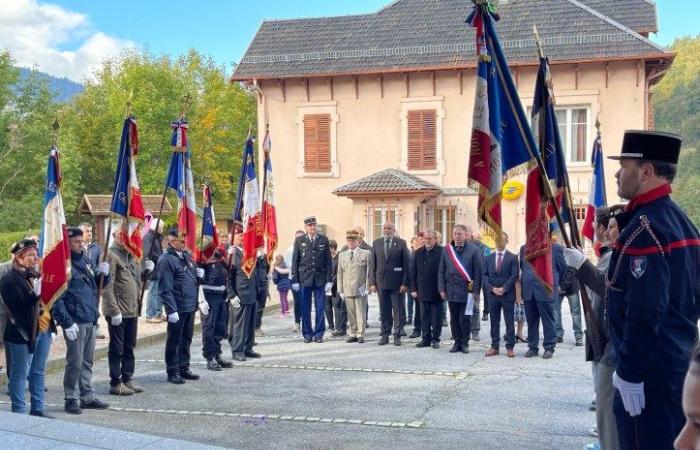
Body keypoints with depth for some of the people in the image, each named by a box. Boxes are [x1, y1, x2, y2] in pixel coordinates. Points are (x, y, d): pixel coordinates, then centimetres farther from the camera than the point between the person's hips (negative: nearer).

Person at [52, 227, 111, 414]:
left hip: (91, 320, 8)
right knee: (75, 363, -1)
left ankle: (88, 397, 23)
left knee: (87, 362, 14)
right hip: (75, 322, -8)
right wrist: (67, 323, -21)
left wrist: (103, 274, 2)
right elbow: (57, 299, -16)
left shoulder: (85, 260, 13)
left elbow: (97, 285, 23)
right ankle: (71, 399, 10)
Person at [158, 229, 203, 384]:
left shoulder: (186, 255, 11)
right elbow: (165, 288, -18)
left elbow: (193, 273, 27)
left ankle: (184, 369, 27)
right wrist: (171, 310, -21)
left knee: (186, 339, 16)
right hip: (177, 308, -8)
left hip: (190, 307, 8)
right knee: (174, 341, 4)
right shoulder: (166, 260, -14)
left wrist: (200, 272, 3)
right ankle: (173, 372, 13)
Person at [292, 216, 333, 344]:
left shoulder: (324, 240, 6)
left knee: (320, 308, 2)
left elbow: (328, 261, 6)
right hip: (304, 278, 0)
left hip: (320, 279, 0)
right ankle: (307, 334, 13)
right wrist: (295, 280, 0)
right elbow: (295, 261, 5)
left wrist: (329, 279, 0)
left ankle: (319, 334, 11)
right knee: (305, 308, 4)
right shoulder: (299, 240, 5)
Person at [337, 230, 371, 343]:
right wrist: (341, 290, 6)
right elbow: (340, 274, 13)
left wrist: (367, 287, -7)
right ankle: (352, 334, 14)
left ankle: (360, 335, 5)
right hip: (347, 289, 3)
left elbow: (369, 272, 1)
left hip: (360, 289, -3)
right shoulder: (342, 255, 14)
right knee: (351, 314, 7)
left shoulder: (366, 254, 4)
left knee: (360, 313, -1)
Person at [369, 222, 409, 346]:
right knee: (384, 311, 8)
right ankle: (385, 335, 15)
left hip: (397, 283, -2)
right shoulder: (376, 243, 8)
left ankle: (397, 335, 9)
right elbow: (373, 265, 8)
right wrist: (372, 282, 1)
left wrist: (405, 283, -8)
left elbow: (406, 264, -2)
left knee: (398, 311, 2)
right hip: (381, 282, 2)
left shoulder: (401, 243, 0)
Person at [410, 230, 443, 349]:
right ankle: (425, 338, 16)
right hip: (422, 291, 4)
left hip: (436, 292, -4)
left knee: (436, 317, 5)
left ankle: (435, 339, 14)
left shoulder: (441, 252, -8)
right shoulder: (418, 253, 8)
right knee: (424, 317, 9)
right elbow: (413, 272, 11)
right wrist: (413, 289, 5)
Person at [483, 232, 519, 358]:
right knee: (494, 322, 7)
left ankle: (510, 347, 5)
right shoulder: (488, 258, 11)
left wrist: (504, 289, -15)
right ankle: (494, 346, 13)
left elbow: (514, 276, -6)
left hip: (508, 295, -3)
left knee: (509, 322, 0)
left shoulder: (512, 258, 1)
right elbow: (485, 275, 6)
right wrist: (492, 288, -9)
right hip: (492, 294, 3)